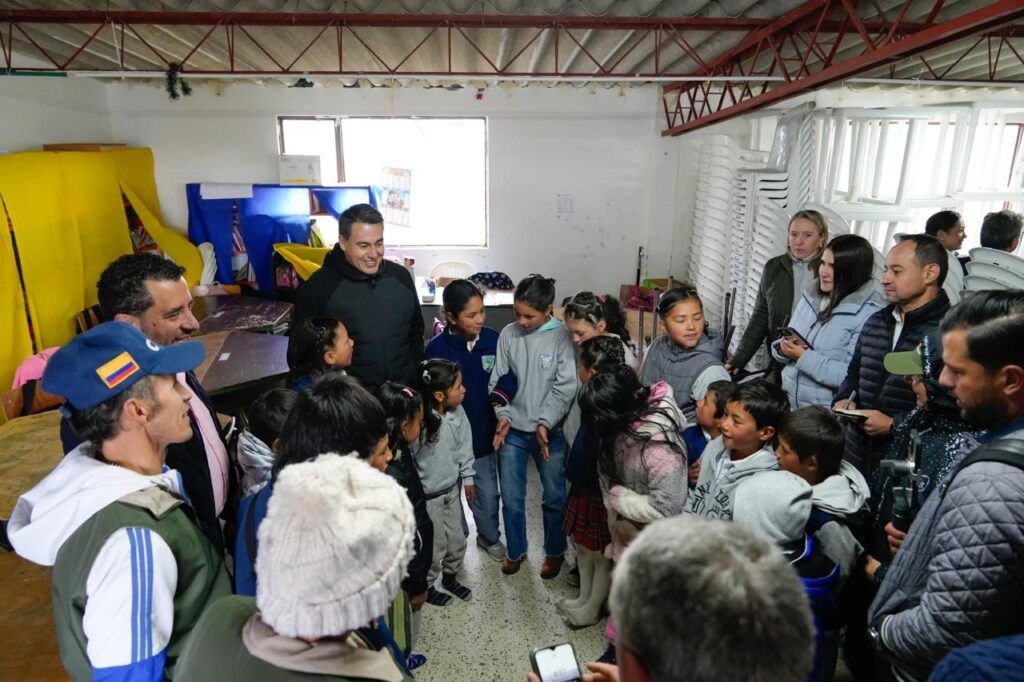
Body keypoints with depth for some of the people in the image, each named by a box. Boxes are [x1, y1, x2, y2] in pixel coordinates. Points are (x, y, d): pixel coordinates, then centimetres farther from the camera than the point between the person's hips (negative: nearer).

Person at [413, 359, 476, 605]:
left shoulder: (458, 412, -11)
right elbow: (407, 460, -21)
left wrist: (468, 478, 11)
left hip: (452, 489, 6)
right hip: (428, 496, -6)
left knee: (458, 541, 21)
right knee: (435, 547, 11)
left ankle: (450, 577, 47)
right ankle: (426, 586, 38)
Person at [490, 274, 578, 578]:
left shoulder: (563, 337, -10)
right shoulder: (508, 334, -2)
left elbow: (566, 387, -12)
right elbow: (498, 379, 3)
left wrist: (545, 423, -20)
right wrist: (503, 415, -9)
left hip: (550, 431, -2)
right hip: (512, 430, 2)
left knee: (554, 497, 13)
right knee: (511, 499, 12)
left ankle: (555, 552, 36)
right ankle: (515, 550, 36)